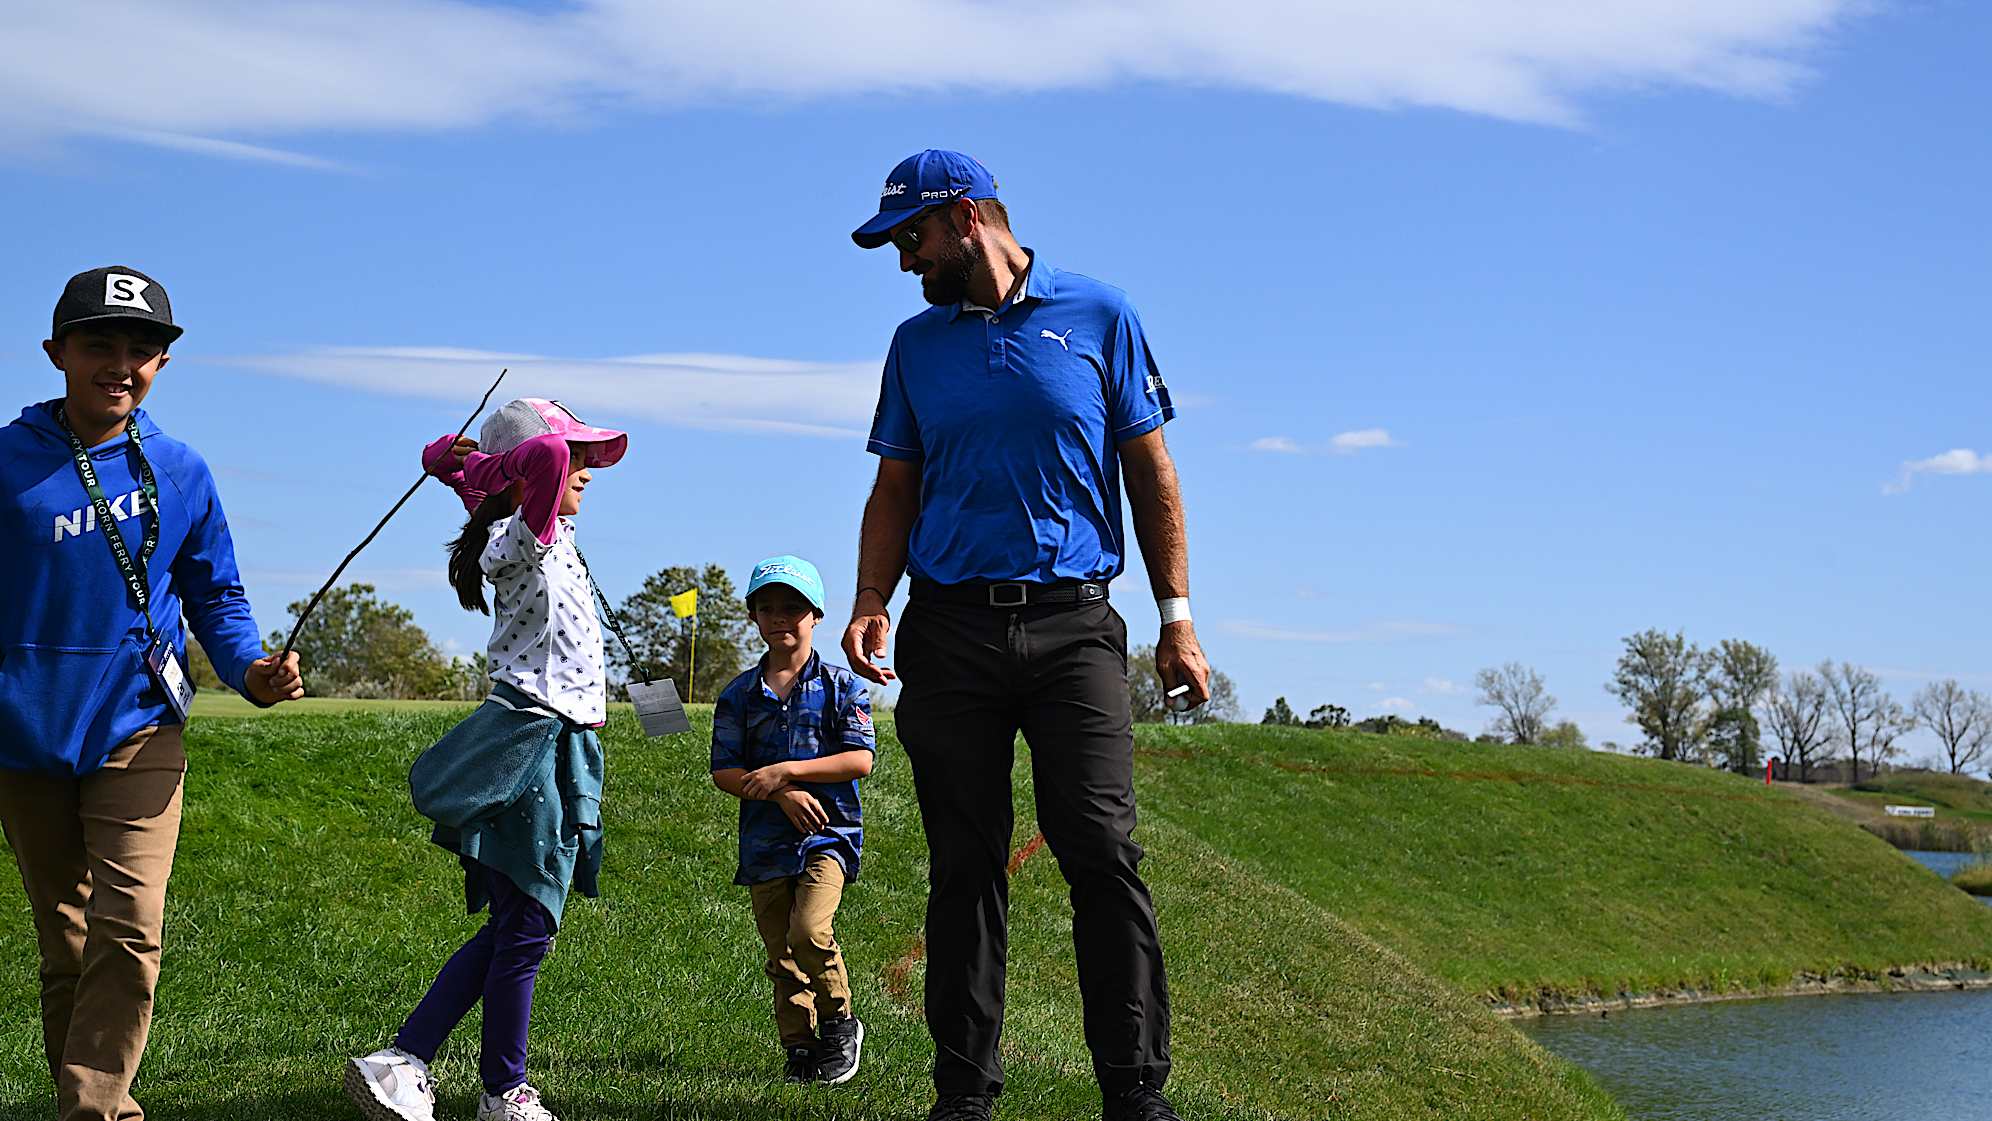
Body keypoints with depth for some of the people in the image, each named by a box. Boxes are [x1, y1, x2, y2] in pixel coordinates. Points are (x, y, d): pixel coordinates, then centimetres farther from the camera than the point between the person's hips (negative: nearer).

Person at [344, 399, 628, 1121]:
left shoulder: (552, 534, 16)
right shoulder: (520, 541, -11)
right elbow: (544, 458, -33)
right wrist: (511, 464, -13)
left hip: (557, 747, 10)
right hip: (530, 743, -10)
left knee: (513, 929, 10)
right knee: (525, 929, -3)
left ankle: (403, 1062, 7)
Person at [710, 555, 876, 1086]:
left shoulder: (840, 685, 1)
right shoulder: (740, 694, 7)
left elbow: (860, 759, -9)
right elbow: (723, 771, 2)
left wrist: (785, 771, -16)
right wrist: (781, 795, -14)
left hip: (828, 831, -3)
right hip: (765, 839, 4)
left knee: (809, 930, -22)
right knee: (781, 956, 5)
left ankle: (840, 1024, -1)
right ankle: (800, 1051, 15)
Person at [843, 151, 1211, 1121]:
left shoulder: (1098, 316, 6)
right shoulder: (917, 343, 15)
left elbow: (1150, 471, 7)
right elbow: (896, 491, 16)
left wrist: (1176, 617, 1)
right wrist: (872, 601, -2)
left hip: (1071, 622, -3)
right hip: (949, 630, 3)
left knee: (1102, 850, -12)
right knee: (965, 867, 3)